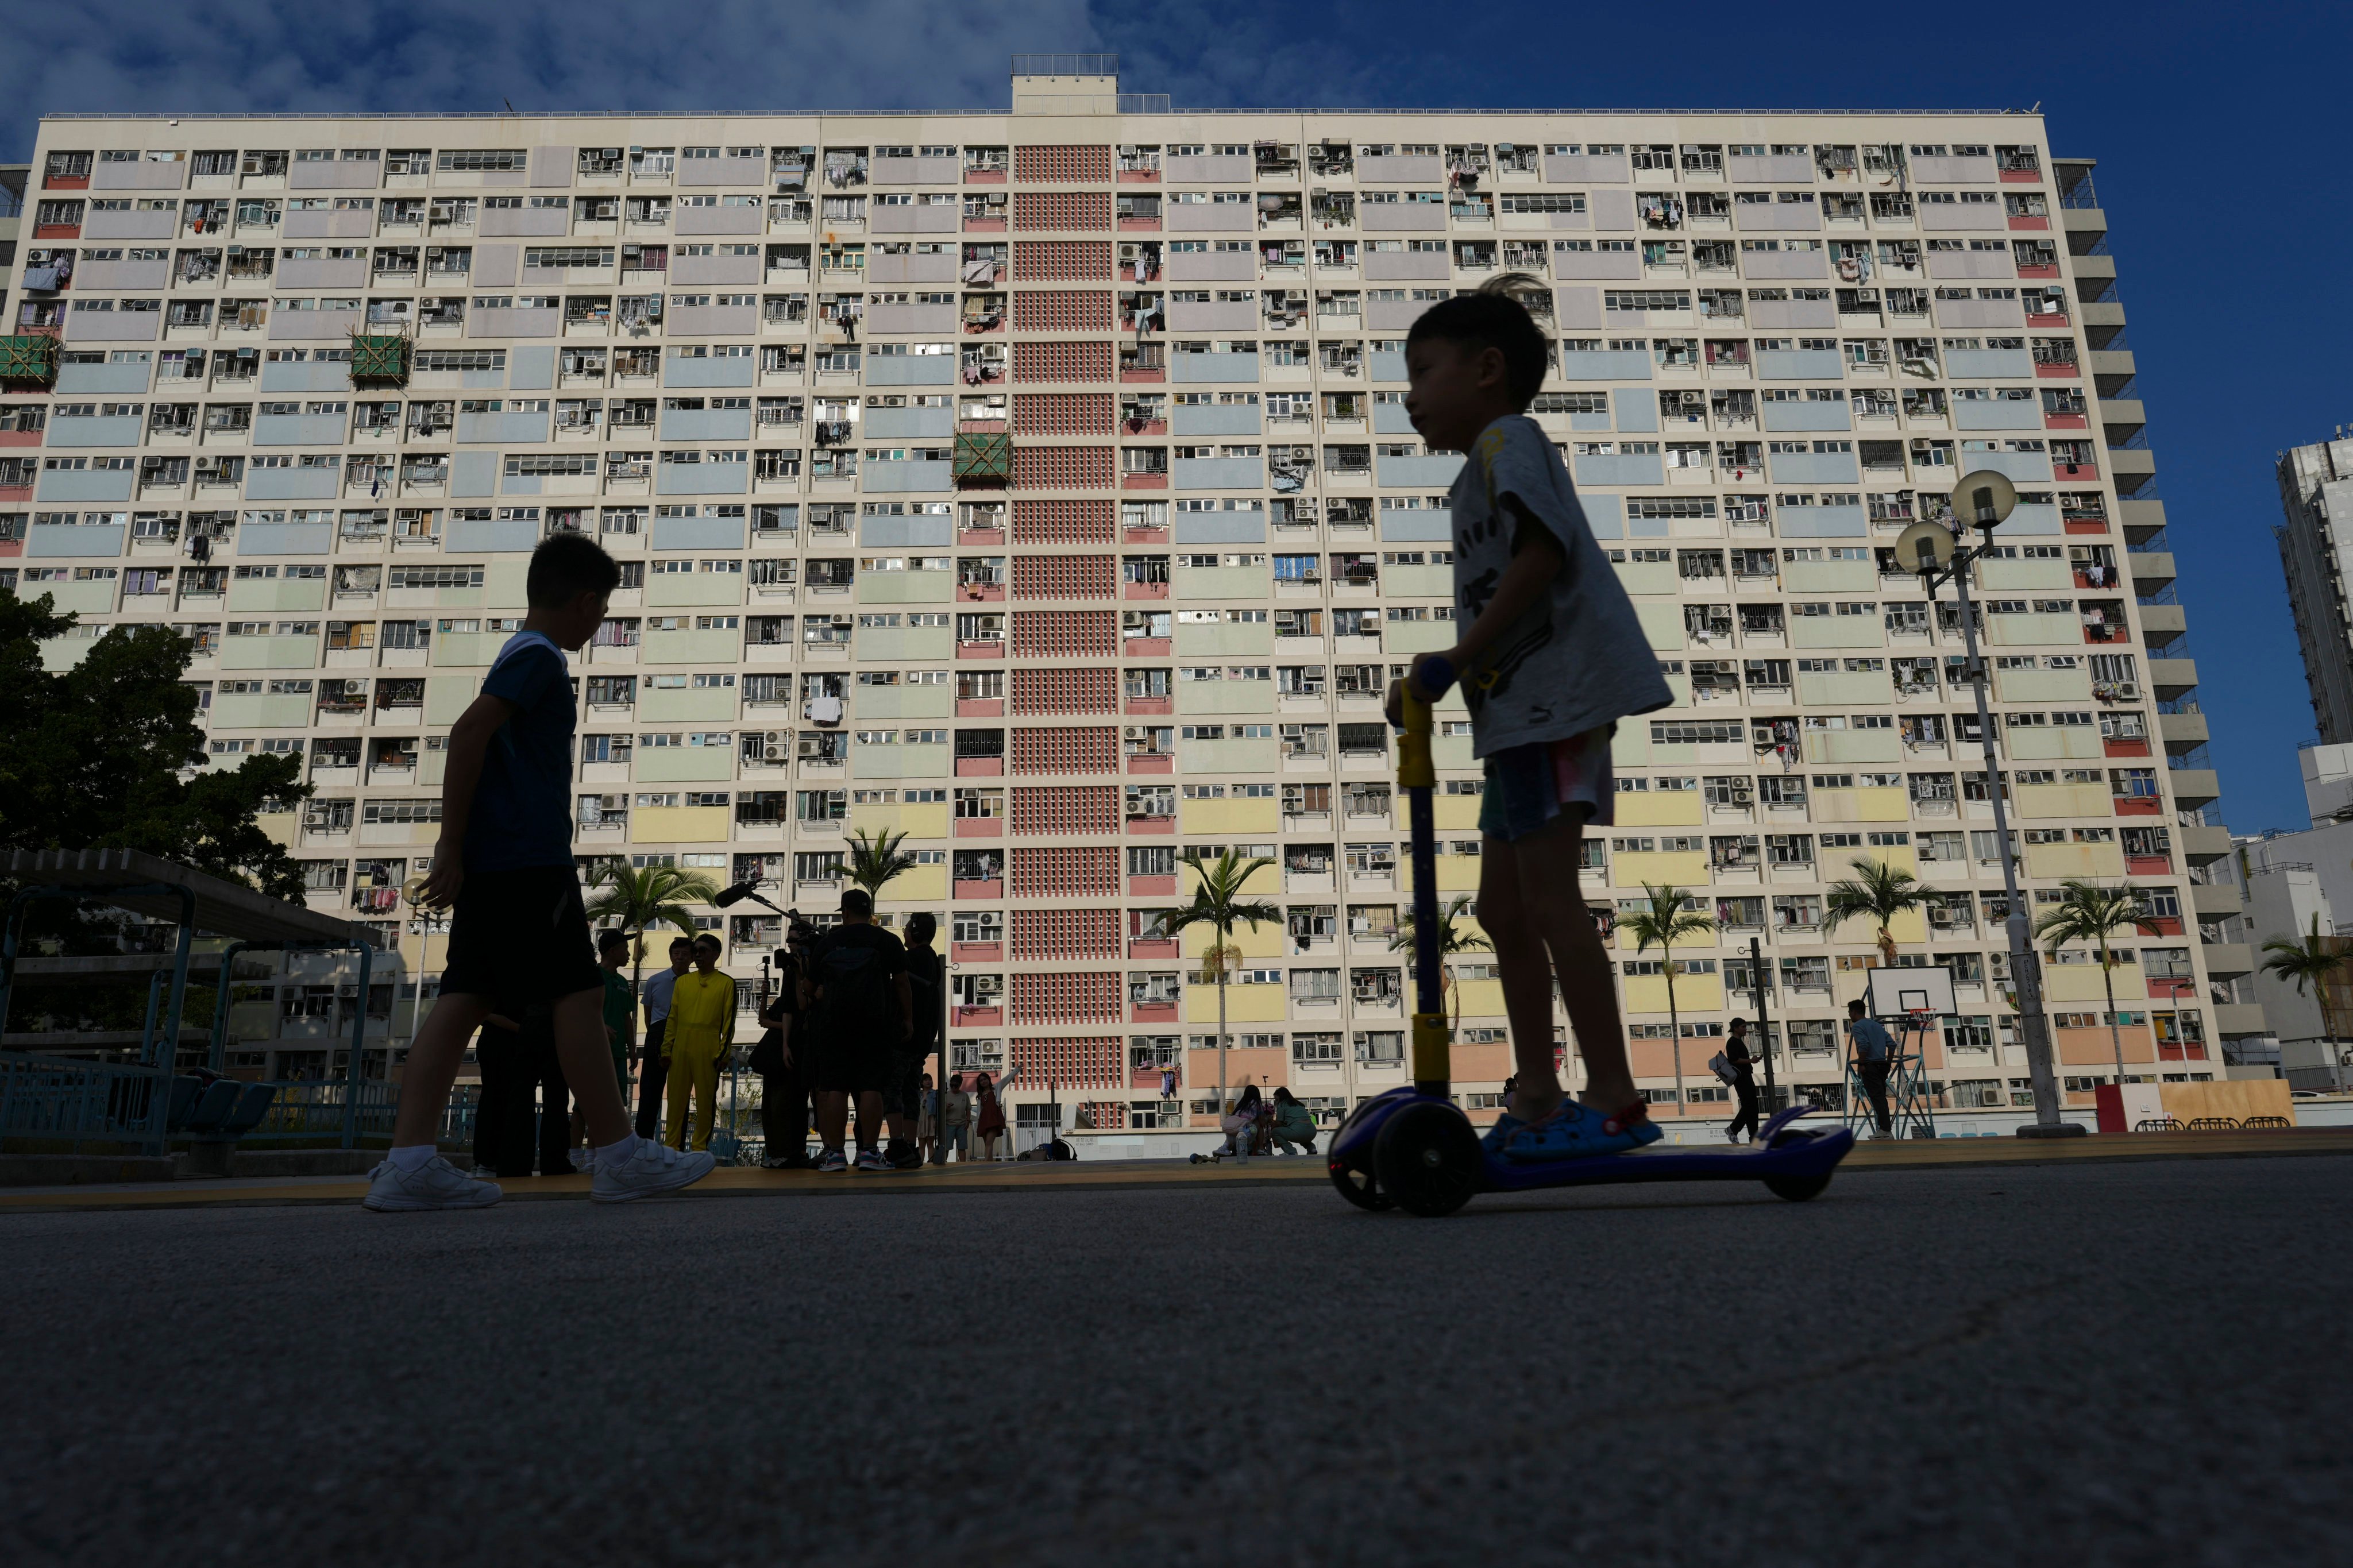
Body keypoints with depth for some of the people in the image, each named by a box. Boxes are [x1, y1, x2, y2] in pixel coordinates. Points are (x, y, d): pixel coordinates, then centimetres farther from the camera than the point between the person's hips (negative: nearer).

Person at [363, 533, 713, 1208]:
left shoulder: (524, 655, 24)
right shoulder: (539, 656, -6)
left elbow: (477, 743, 27)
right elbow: (468, 732, -19)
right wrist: (452, 847, -18)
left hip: (492, 864, 10)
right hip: (530, 857, -9)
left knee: (464, 998, 3)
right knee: (577, 994, -7)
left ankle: (409, 1161, -1)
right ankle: (619, 1157, -3)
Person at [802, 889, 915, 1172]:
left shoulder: (826, 941, 11)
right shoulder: (887, 940, 5)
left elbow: (810, 986, 16)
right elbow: (901, 983, 2)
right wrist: (908, 1019, 8)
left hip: (832, 1022, 2)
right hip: (875, 1022, -1)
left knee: (834, 1088, 2)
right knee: (871, 1087, -2)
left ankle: (834, 1152, 0)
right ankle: (869, 1152, -6)